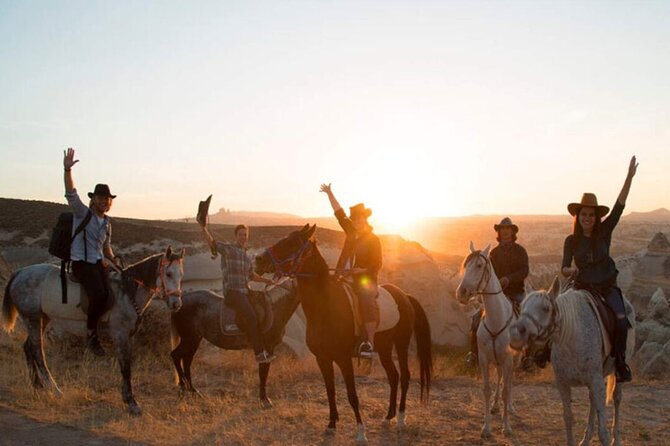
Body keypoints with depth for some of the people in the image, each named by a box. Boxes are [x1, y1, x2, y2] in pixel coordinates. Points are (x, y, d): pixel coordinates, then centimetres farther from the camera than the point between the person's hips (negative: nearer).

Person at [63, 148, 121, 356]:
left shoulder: (107, 223, 17)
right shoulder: (82, 213, 1)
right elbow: (70, 193, -15)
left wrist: (113, 258, 9)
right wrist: (68, 170, -28)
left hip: (99, 263, 6)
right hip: (81, 263, -6)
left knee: (108, 296, -18)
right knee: (98, 295, -27)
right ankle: (91, 335, -9)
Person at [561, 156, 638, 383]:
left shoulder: (604, 232, -1)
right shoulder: (571, 240, 0)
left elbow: (620, 205, -10)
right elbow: (564, 268, 0)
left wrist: (629, 177, -18)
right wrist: (570, 270, -25)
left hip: (607, 287, 0)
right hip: (583, 287, 1)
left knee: (621, 320, -22)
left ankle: (620, 362, -4)